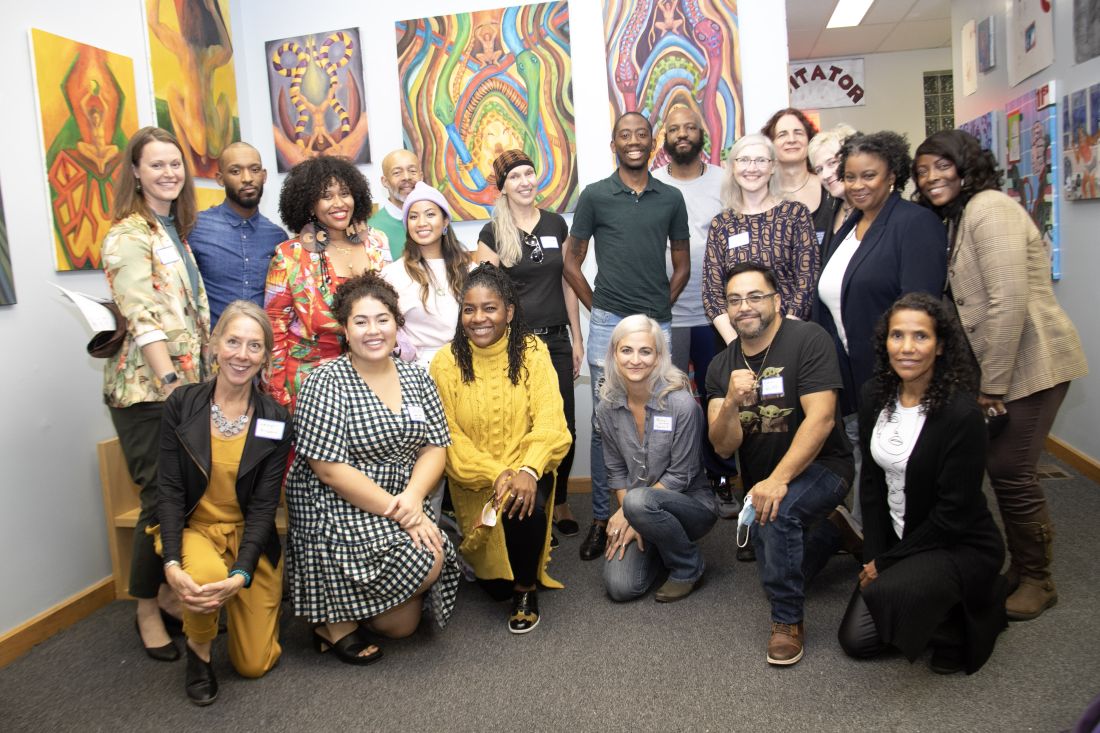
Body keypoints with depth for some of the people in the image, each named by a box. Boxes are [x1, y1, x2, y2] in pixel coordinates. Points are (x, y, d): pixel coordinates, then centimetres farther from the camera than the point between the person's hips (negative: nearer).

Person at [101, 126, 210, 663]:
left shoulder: (174, 231, 17)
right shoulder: (128, 235, -8)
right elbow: (142, 319, -17)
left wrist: (201, 377, 17)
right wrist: (171, 380, -23)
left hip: (186, 382, 7)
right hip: (147, 388, -7)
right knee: (163, 498, -3)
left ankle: (170, 591, 26)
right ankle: (147, 611, 15)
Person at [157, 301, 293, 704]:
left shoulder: (275, 419, -8)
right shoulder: (181, 405, -8)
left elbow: (264, 504, -11)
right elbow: (170, 491, -9)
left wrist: (242, 575, -24)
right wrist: (172, 563, -23)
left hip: (250, 536, 1)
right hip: (193, 530, -1)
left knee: (255, 664, 0)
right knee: (208, 577, -37)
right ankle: (198, 649, -2)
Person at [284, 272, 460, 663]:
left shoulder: (416, 378, 6)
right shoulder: (327, 382, -12)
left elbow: (435, 448, 3)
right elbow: (330, 470, -17)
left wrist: (413, 497, -16)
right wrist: (394, 510, -20)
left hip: (404, 506, 6)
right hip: (336, 509, -5)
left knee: (403, 624, -2)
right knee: (427, 565, -23)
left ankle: (346, 600, 26)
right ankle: (334, 619, 1)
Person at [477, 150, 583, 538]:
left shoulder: (556, 224, 8)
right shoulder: (493, 233, -2)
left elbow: (566, 283, 11)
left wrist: (577, 338, 10)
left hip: (555, 339, 3)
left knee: (564, 425, 5)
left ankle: (559, 501, 25)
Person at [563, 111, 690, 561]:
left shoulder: (671, 198, 9)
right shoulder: (594, 196, 3)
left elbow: (682, 265, 14)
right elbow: (572, 262, 6)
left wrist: (661, 307, 6)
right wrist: (595, 307, 2)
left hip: (658, 324, 2)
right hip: (609, 322, -2)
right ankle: (601, 517, 13)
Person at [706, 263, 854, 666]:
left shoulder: (808, 339, -17)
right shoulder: (721, 366, -1)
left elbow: (821, 418, -25)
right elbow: (724, 447, -8)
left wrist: (778, 480, -33)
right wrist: (731, 403, -29)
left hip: (820, 467, -7)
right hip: (759, 479, 7)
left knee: (777, 513, -32)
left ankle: (788, 622, -14)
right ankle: (823, 532, 35)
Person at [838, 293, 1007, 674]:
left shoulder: (961, 414, -24)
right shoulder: (875, 395, -4)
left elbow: (953, 514, -21)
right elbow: (871, 479, 2)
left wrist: (885, 562, -15)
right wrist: (872, 555, -5)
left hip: (961, 546, -6)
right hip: (899, 540, 6)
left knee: (887, 593, -34)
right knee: (855, 639, 4)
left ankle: (955, 624, 0)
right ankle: (937, 612, 28)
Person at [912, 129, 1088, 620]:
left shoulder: (989, 209, -14)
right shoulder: (958, 218, 16)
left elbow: (1009, 302, -22)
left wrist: (992, 385, -18)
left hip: (1029, 363, -9)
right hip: (995, 366, 9)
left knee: (1011, 471, -4)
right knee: (1002, 466, 11)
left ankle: (1037, 581, 14)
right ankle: (1020, 568, 26)